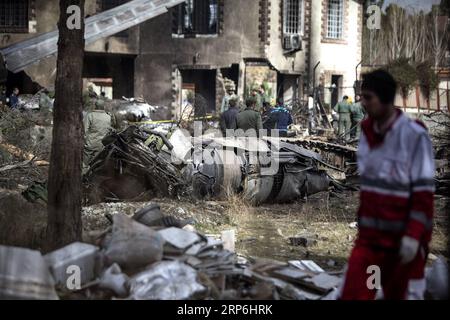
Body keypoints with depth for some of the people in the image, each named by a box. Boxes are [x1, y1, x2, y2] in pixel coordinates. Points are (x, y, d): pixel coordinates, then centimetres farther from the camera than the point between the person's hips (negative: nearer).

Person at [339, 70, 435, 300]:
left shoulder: (415, 136, -15)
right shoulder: (368, 132, 6)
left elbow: (424, 192, -15)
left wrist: (414, 236, -19)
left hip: (401, 237, -5)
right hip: (369, 236, 5)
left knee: (395, 294, 9)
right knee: (353, 294, -3)